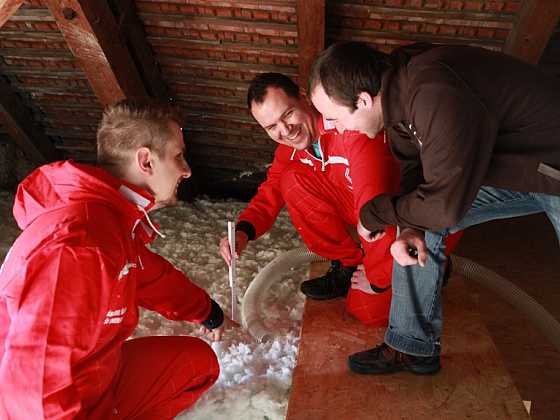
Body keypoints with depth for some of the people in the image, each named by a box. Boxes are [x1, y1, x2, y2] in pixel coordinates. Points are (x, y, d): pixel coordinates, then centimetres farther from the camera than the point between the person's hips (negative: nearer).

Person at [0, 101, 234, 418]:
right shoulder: (77, 247, -32)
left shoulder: (115, 215, -1)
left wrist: (207, 310, 27)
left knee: (199, 361, 15)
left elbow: (152, 276, 15)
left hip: (100, 373, 9)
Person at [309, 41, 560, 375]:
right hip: (503, 167, 7)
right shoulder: (398, 94, -8)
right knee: (419, 220, -4)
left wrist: (374, 215, -15)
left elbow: (444, 204, -30)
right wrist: (411, 228, -14)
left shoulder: (437, 97, -34)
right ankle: (414, 348, 7)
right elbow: (415, 171, 2)